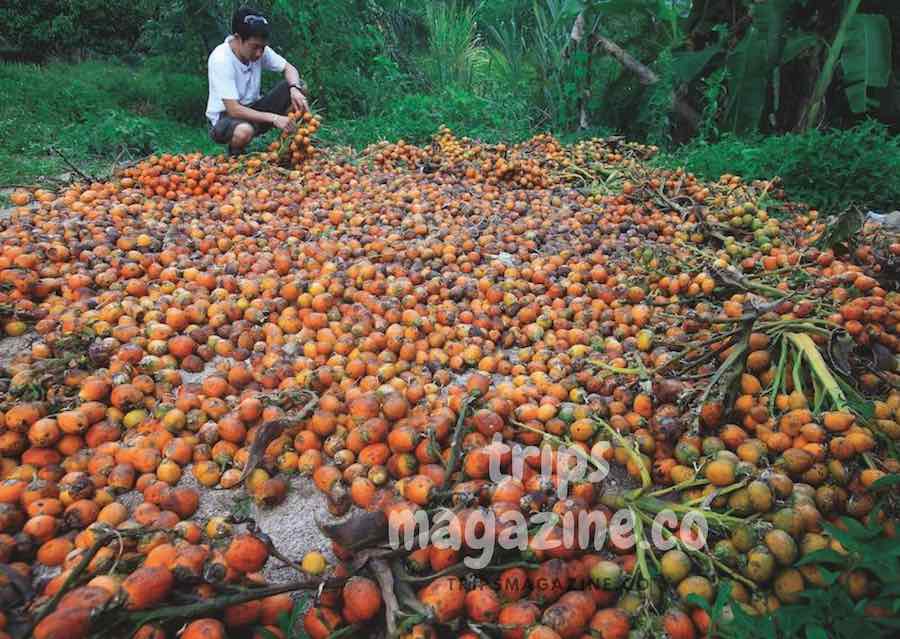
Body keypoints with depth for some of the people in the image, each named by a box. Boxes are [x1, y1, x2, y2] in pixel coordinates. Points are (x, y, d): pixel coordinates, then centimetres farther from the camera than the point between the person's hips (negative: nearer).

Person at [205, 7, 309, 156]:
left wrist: (295, 89, -25)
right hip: (226, 116, -6)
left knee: (300, 87, -9)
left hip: (252, 109, 6)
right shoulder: (220, 59, -26)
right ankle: (235, 154, -6)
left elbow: (289, 68, -2)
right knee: (244, 131, -43)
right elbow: (234, 110, -30)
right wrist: (273, 118, -34)